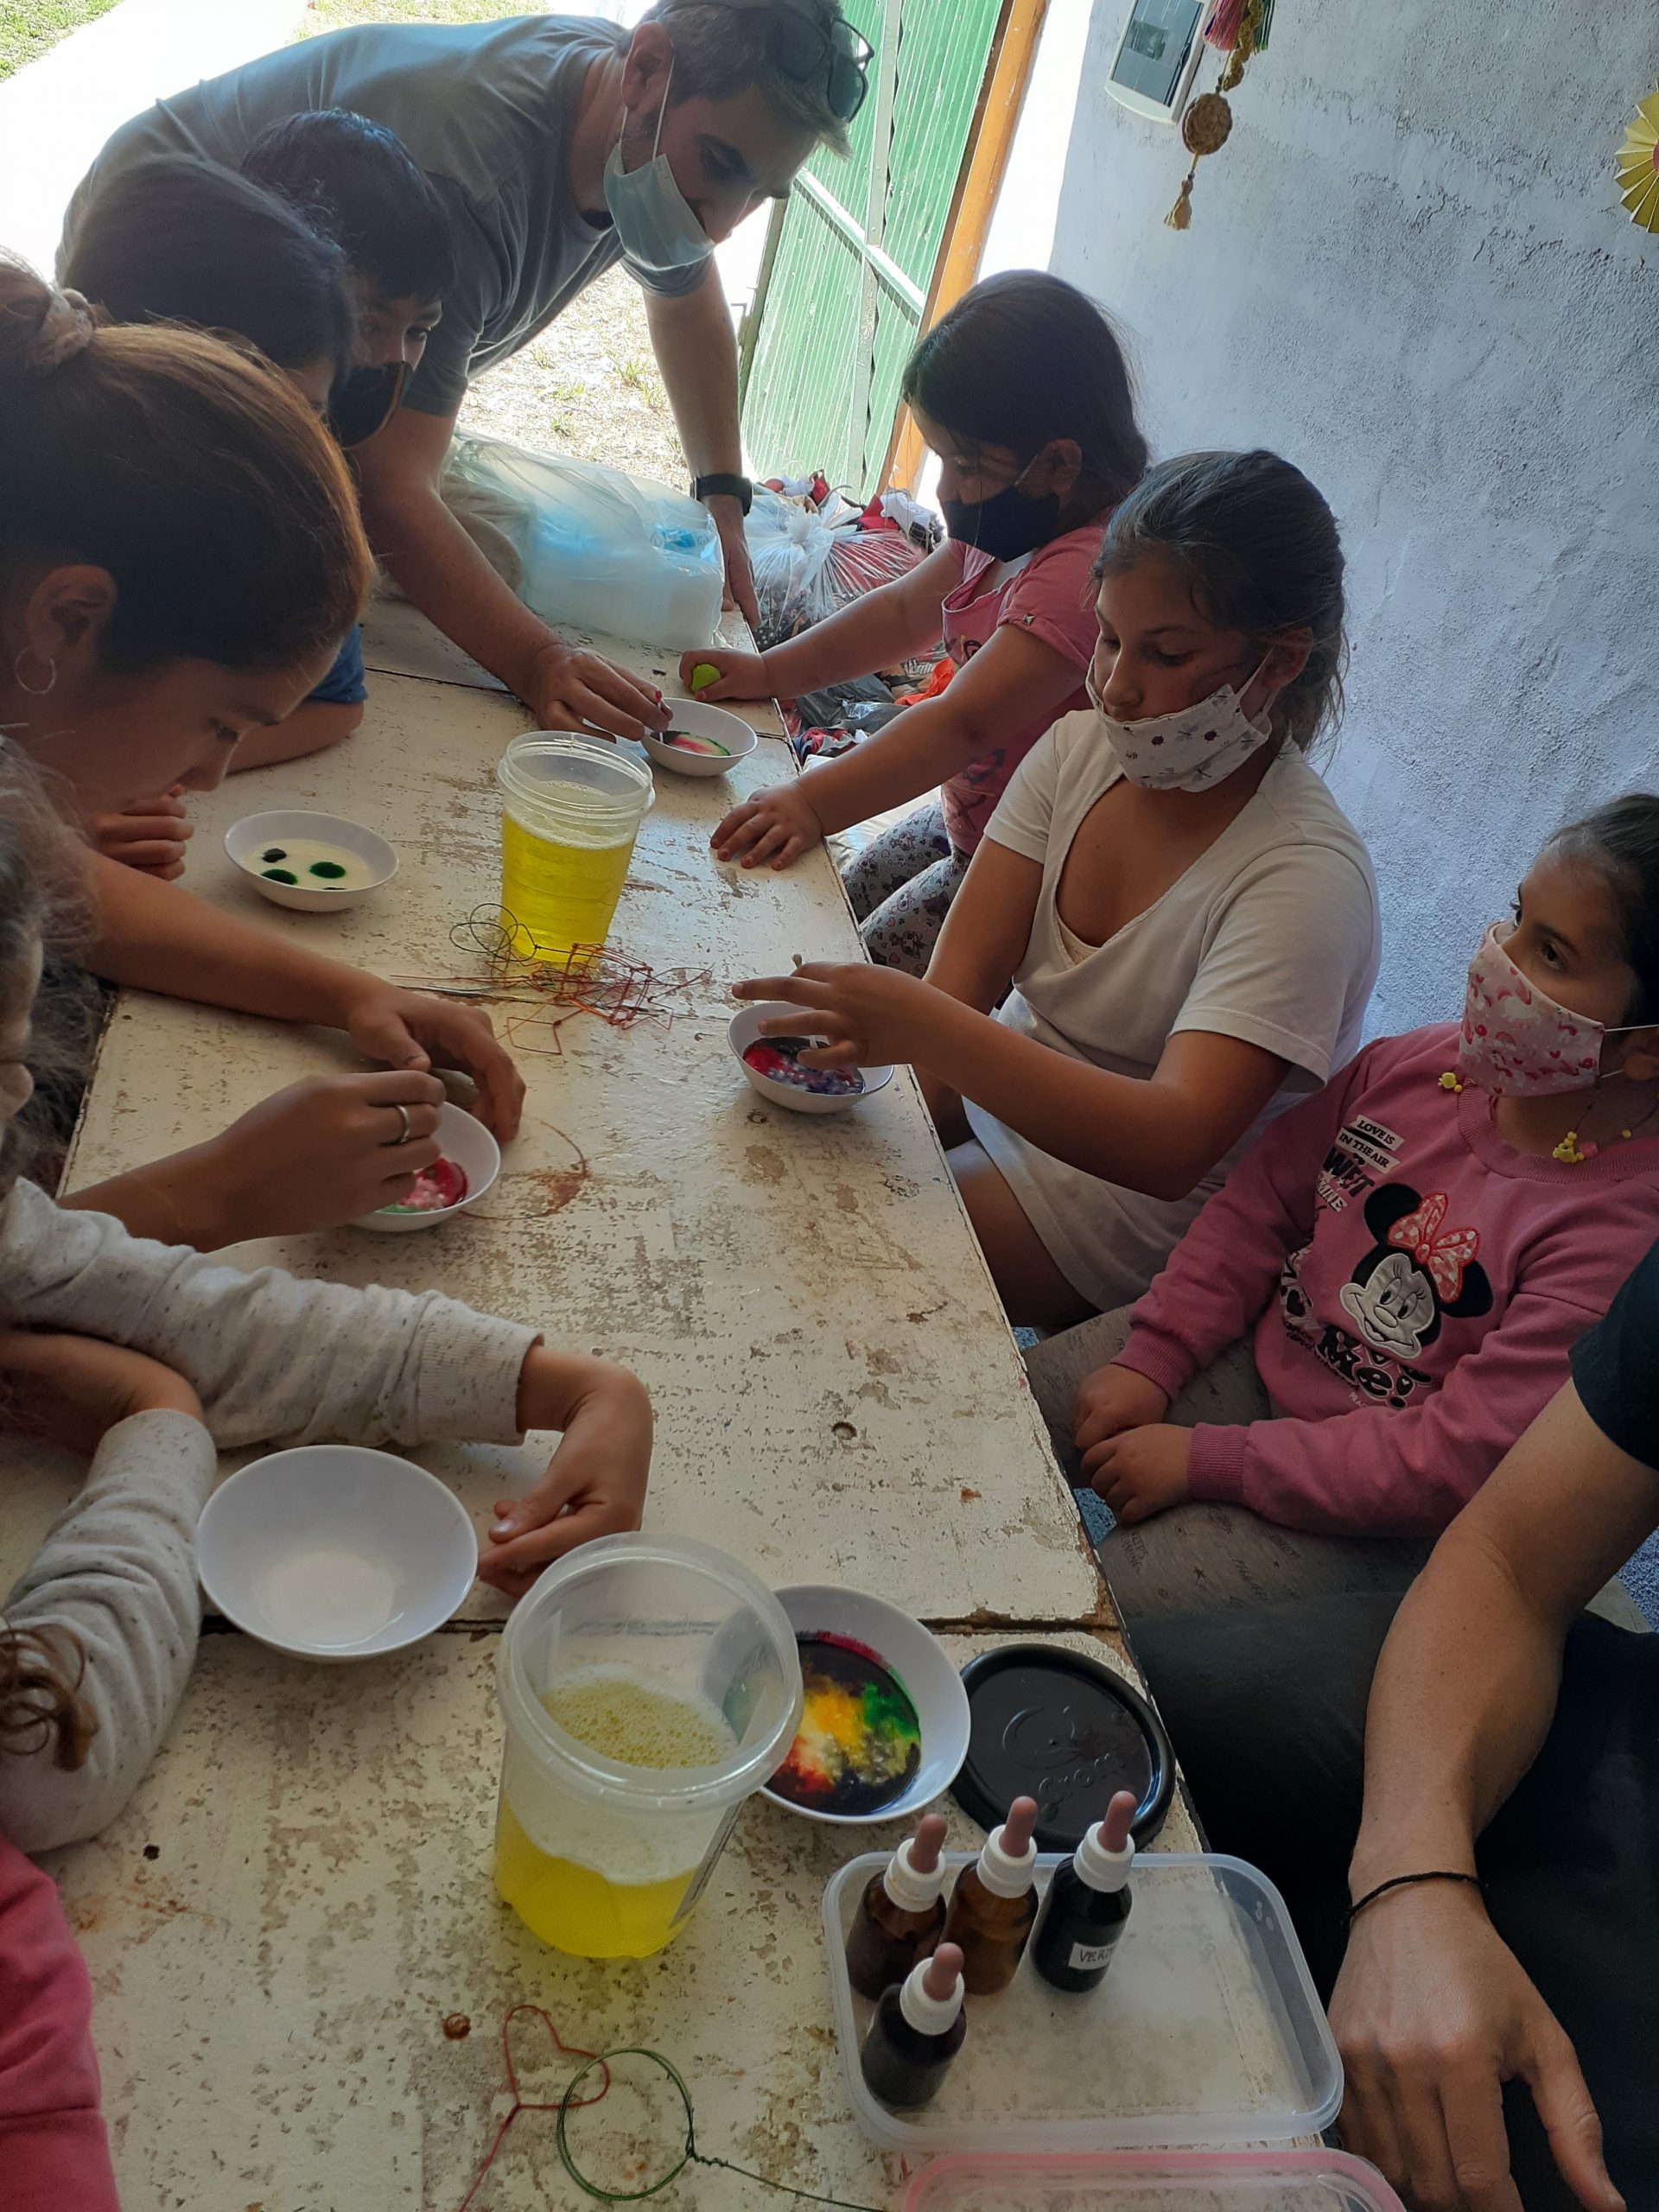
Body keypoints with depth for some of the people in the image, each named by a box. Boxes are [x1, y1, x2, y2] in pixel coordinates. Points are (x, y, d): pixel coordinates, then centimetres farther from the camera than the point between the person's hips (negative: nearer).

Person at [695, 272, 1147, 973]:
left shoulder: (1088, 568, -31)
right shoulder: (1014, 527, 1)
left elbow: (964, 724, -38)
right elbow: (906, 611, 14)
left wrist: (815, 801, -43)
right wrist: (769, 670, 6)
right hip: (965, 820, 10)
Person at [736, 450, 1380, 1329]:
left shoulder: (1304, 876, -25)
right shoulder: (1080, 749, -5)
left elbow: (1174, 1145, -37)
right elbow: (961, 975, -9)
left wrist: (928, 1030, -47)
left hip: (1131, 1205, -6)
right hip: (995, 1089, 6)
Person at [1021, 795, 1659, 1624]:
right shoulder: (1416, 1063, -8)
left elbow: (1457, 1460, -26)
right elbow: (1262, 1203, 3)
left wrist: (1205, 1460, -23)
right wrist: (1149, 1361, -5)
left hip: (1367, 1522, -6)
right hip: (1250, 1353, 6)